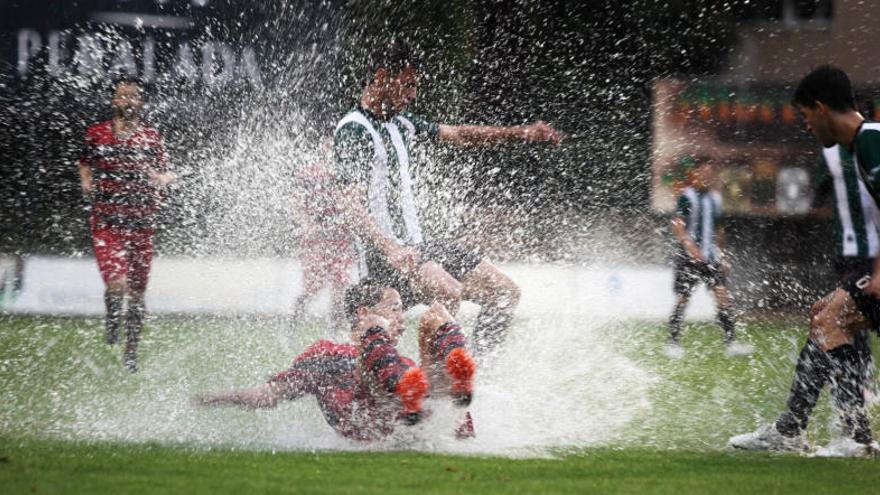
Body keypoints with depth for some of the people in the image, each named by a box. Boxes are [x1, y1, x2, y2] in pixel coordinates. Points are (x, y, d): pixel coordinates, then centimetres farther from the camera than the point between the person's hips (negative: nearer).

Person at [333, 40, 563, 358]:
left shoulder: (400, 123, 16)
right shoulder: (352, 131, -12)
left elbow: (458, 135, 27)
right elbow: (350, 203, -24)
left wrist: (521, 133, 20)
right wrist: (390, 248, -39)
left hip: (416, 245, 10)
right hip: (384, 253, -10)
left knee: (505, 292, 5)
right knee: (449, 292, -36)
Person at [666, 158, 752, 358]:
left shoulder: (715, 198, 14)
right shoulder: (687, 196, -7)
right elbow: (677, 224, -16)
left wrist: (721, 255, 21)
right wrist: (690, 247, -27)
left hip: (711, 258, 6)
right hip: (689, 257, -6)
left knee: (723, 296, -6)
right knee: (682, 299, -1)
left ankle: (731, 342, -7)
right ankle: (673, 343, 9)